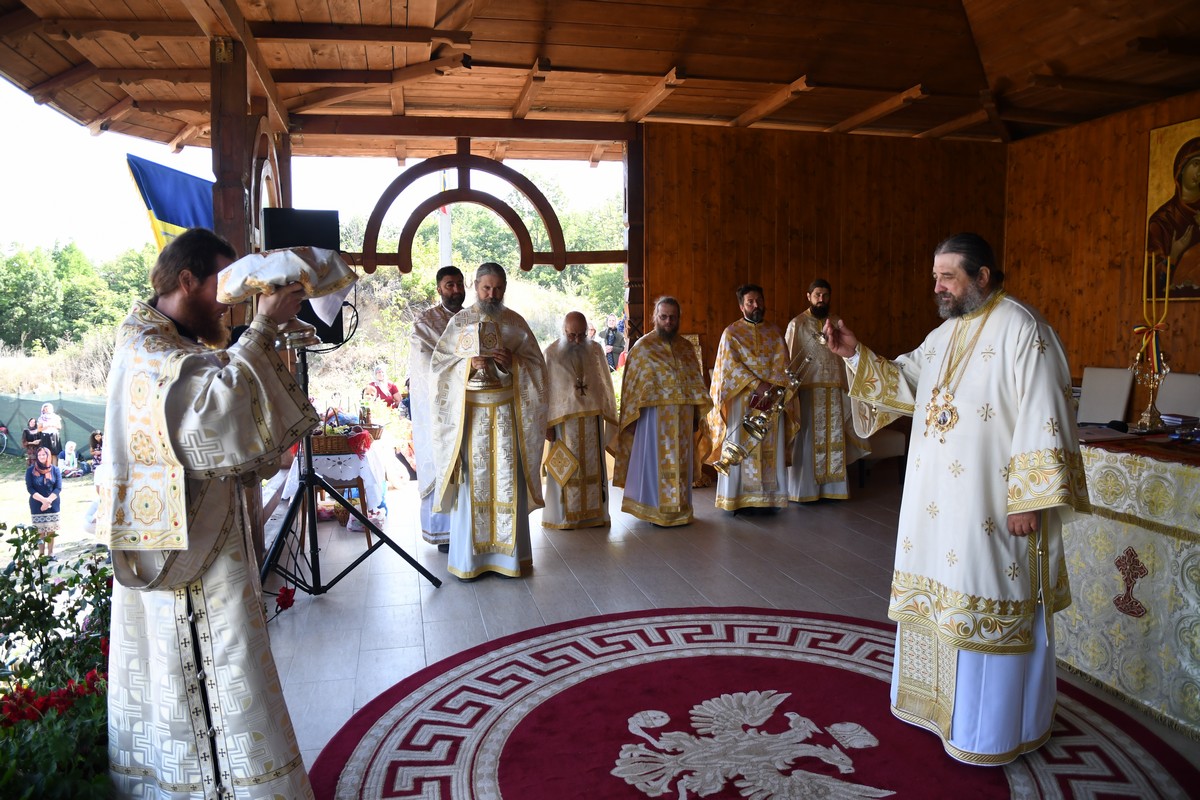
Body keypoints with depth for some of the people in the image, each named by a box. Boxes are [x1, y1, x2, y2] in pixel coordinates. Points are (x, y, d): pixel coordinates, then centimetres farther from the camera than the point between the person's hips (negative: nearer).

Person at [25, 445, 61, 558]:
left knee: (51, 530, 3)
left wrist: (48, 501, -16)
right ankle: (41, 554, 4)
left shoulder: (55, 470, 2)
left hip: (53, 505, 1)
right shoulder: (30, 470, -1)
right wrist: (43, 500, -18)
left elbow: (58, 488, -2)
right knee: (39, 531, -1)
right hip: (37, 506, -1)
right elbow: (30, 488, -6)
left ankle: (51, 553, 11)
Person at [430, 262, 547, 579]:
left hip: (506, 410, 1)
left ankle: (508, 552, 11)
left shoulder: (515, 322, 7)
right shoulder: (459, 321, 5)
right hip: (470, 409, -1)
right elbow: (438, 362, 3)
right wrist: (469, 364, -14)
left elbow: (537, 363, 5)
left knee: (508, 478, 1)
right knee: (471, 477, -1)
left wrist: (511, 361, -14)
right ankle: (468, 556, 9)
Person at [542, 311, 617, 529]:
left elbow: (605, 384, 9)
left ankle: (594, 512, 17)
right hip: (564, 419, -3)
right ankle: (564, 515, 12)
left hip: (592, 418, 3)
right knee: (565, 468, 3)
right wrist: (547, 423, -8)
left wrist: (608, 416, 7)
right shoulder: (552, 353, -5)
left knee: (592, 466, 8)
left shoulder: (595, 350, 3)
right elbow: (545, 390, -4)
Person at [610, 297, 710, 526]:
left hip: (683, 417, 4)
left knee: (680, 462, 10)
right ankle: (654, 509, 11)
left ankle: (679, 507, 20)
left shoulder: (687, 348, 11)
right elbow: (632, 386, -3)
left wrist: (697, 413, 8)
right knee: (656, 461, 1)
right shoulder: (643, 347, -2)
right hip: (655, 415, -4)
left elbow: (696, 383, 14)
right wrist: (634, 417, -8)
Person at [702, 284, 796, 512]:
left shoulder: (774, 331, 11)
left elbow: (782, 364, 2)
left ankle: (769, 496, 10)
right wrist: (758, 385, -19)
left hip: (772, 399, 3)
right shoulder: (732, 333, 1)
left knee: (771, 449, 3)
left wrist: (770, 388, -14)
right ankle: (736, 498, 4)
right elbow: (731, 365, -9)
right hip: (742, 400, -3)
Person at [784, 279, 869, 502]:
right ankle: (802, 489, 8)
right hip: (807, 390, -4)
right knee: (806, 439, 0)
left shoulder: (837, 323, 10)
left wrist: (846, 387, 5)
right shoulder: (797, 324, -2)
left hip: (834, 391, 4)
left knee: (833, 439, 6)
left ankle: (831, 487, 15)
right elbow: (788, 360, -4)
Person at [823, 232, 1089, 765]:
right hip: (937, 501, 8)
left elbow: (1041, 419, -18)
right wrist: (855, 354, -2)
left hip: (990, 505, -8)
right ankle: (938, 699, 34)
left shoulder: (1020, 330, -13)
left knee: (987, 606, 3)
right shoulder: (946, 333, 12)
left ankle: (993, 728, 20)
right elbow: (904, 381, 13)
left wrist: (1029, 499, -20)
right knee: (939, 597, 17)